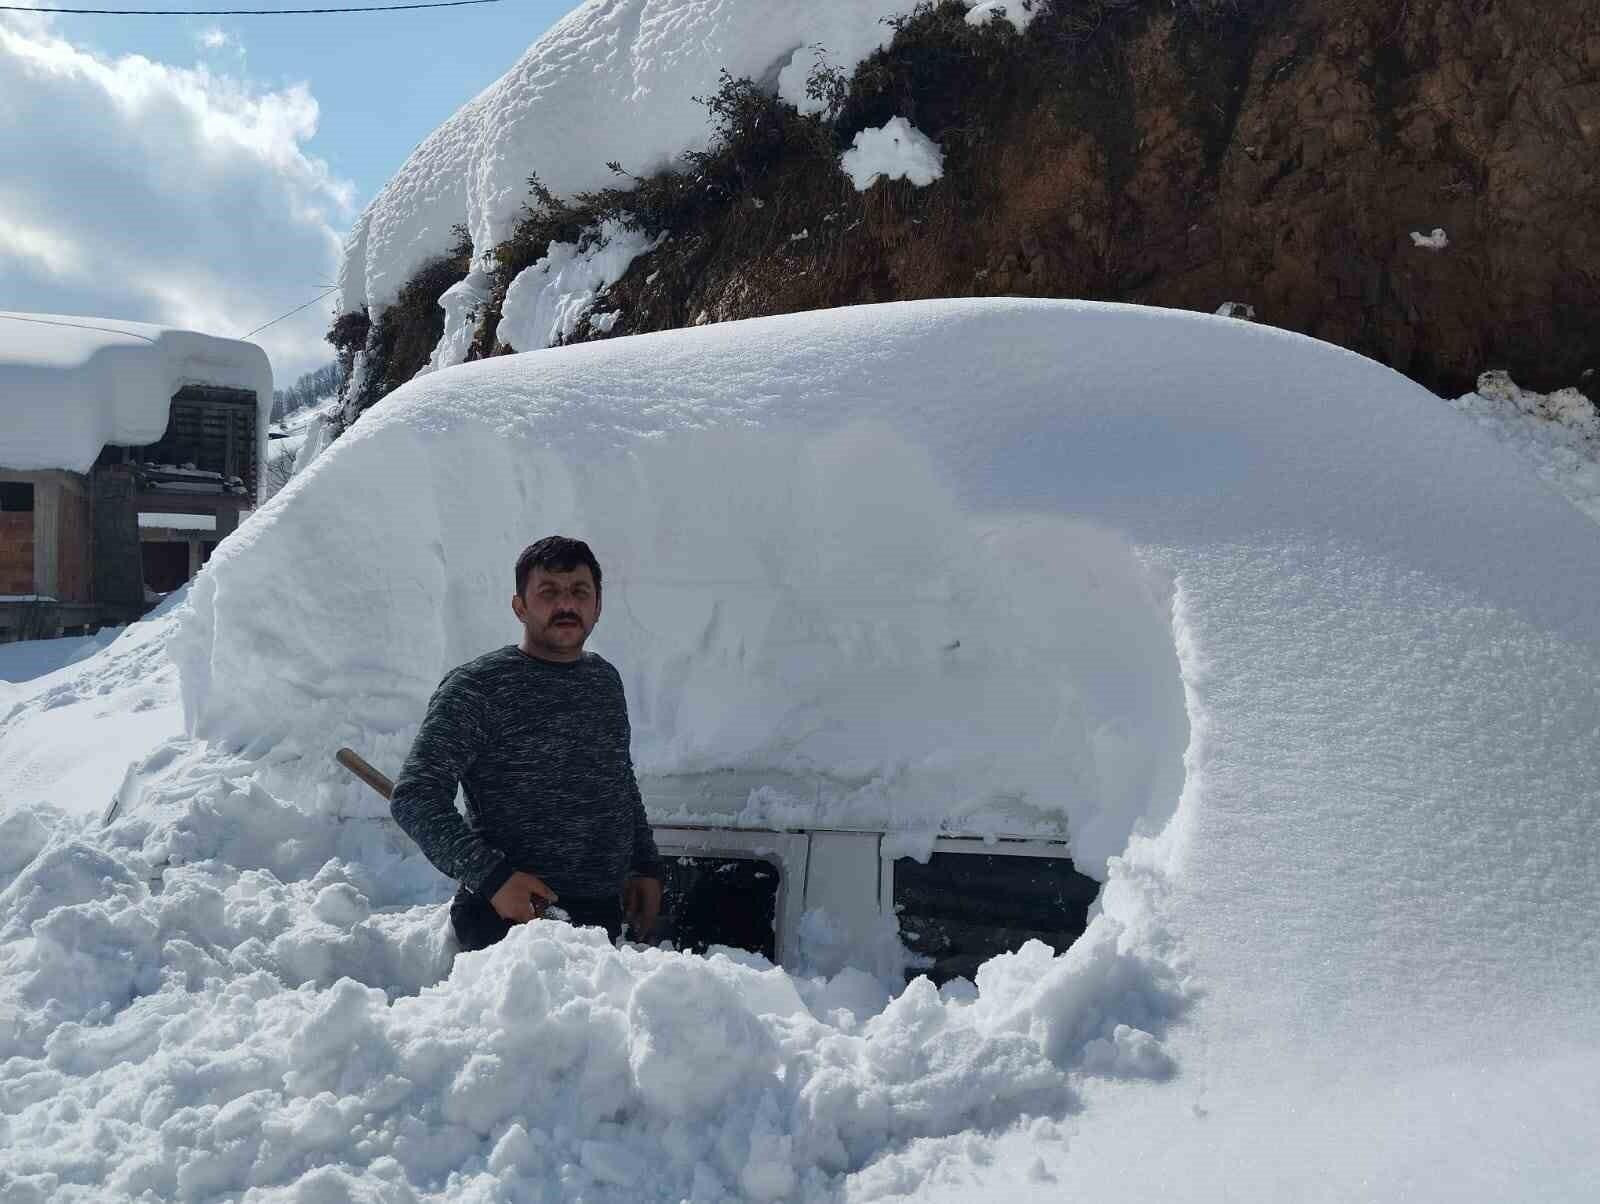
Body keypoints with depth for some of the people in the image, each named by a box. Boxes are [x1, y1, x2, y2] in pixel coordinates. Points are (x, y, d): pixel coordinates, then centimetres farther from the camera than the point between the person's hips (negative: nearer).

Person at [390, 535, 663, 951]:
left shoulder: (605, 680, 12)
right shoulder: (475, 687, -10)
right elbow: (414, 797, -14)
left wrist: (645, 866, 19)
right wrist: (492, 876, -23)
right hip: (513, 917, -6)